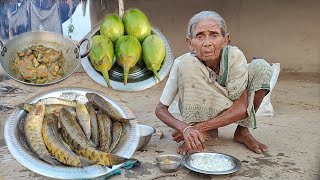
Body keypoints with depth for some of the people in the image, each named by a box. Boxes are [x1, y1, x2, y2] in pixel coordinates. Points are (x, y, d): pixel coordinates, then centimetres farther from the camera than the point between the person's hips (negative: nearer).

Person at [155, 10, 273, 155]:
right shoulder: (183, 63, -27)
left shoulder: (235, 56, -27)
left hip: (227, 110, 2)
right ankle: (194, 137, -18)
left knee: (261, 67, -22)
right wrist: (184, 128, -43)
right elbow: (160, 109, -23)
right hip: (199, 111, -1)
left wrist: (200, 127, -33)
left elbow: (241, 108, -26)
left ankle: (242, 131, -8)